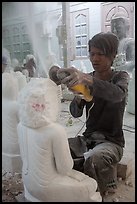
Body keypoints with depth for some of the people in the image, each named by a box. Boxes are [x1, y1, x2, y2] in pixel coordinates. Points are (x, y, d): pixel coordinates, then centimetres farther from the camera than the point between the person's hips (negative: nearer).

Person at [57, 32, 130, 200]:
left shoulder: (120, 77, -5)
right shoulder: (86, 79, 6)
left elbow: (117, 94, -31)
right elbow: (76, 113, -2)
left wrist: (87, 79, -49)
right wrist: (78, 97, -25)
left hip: (112, 141, -4)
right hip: (88, 137, 5)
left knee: (93, 160, -33)